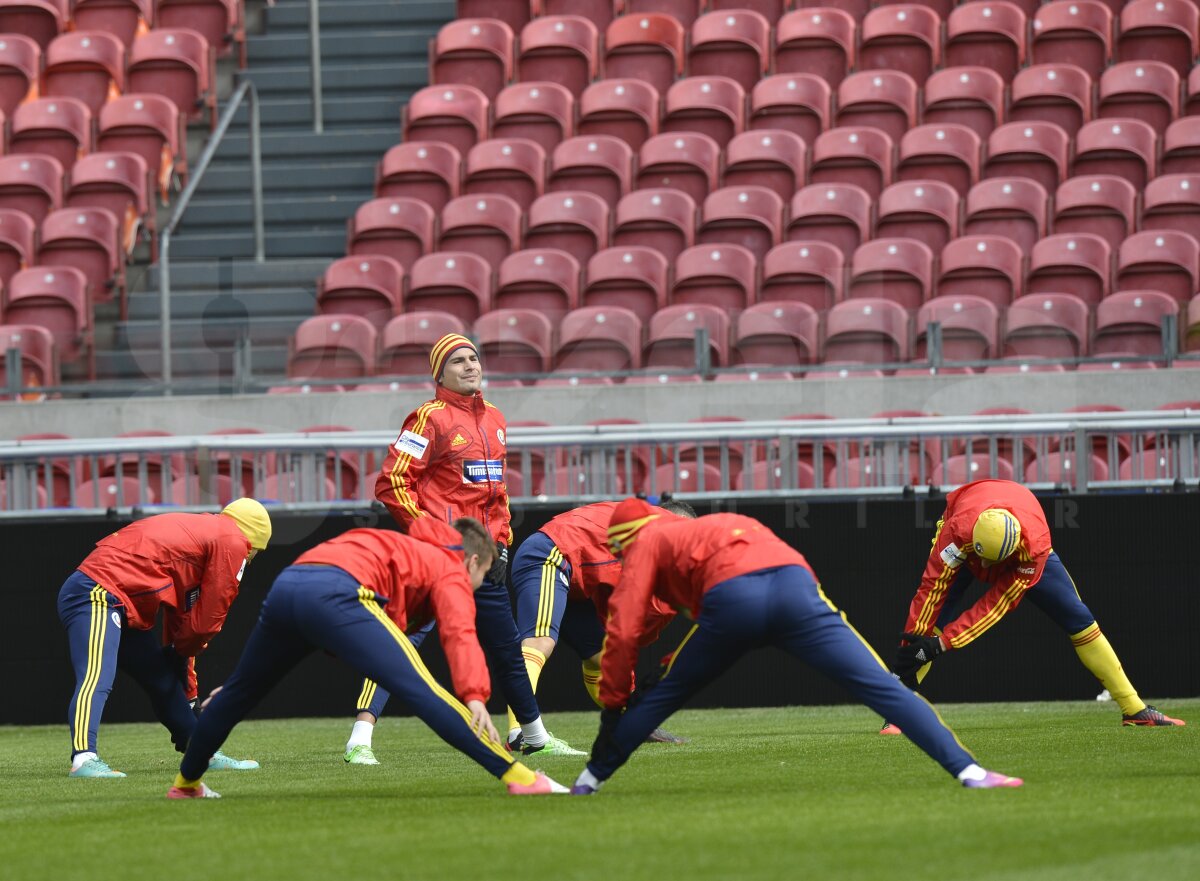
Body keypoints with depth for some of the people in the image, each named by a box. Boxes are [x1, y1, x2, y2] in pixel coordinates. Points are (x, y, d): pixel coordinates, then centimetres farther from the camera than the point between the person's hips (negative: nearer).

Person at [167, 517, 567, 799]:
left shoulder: (400, 548, 41)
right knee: (420, 689, -16)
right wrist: (474, 697, -18)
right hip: (338, 592, -8)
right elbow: (459, 634, -4)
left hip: (286, 585, 8)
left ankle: (186, 783, 45)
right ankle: (518, 777, -24)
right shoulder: (452, 572, 20)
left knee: (240, 691, 27)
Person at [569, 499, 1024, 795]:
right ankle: (968, 771, -19)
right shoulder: (709, 527, 45)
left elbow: (623, 631, 16)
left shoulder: (647, 543, 27)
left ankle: (588, 782, 26)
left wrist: (612, 705, 22)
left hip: (731, 600, -4)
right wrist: (677, 664, 46)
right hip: (794, 581, 4)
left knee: (662, 696, 20)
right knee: (881, 686, -6)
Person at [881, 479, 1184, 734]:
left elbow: (997, 603, -38)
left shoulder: (1034, 544, -41)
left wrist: (942, 642, -42)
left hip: (1023, 549, 1)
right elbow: (932, 588, -41)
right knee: (930, 616, -24)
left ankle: (1134, 708, 4)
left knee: (1079, 620, -5)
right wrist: (912, 644, -45)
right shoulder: (957, 531, -45)